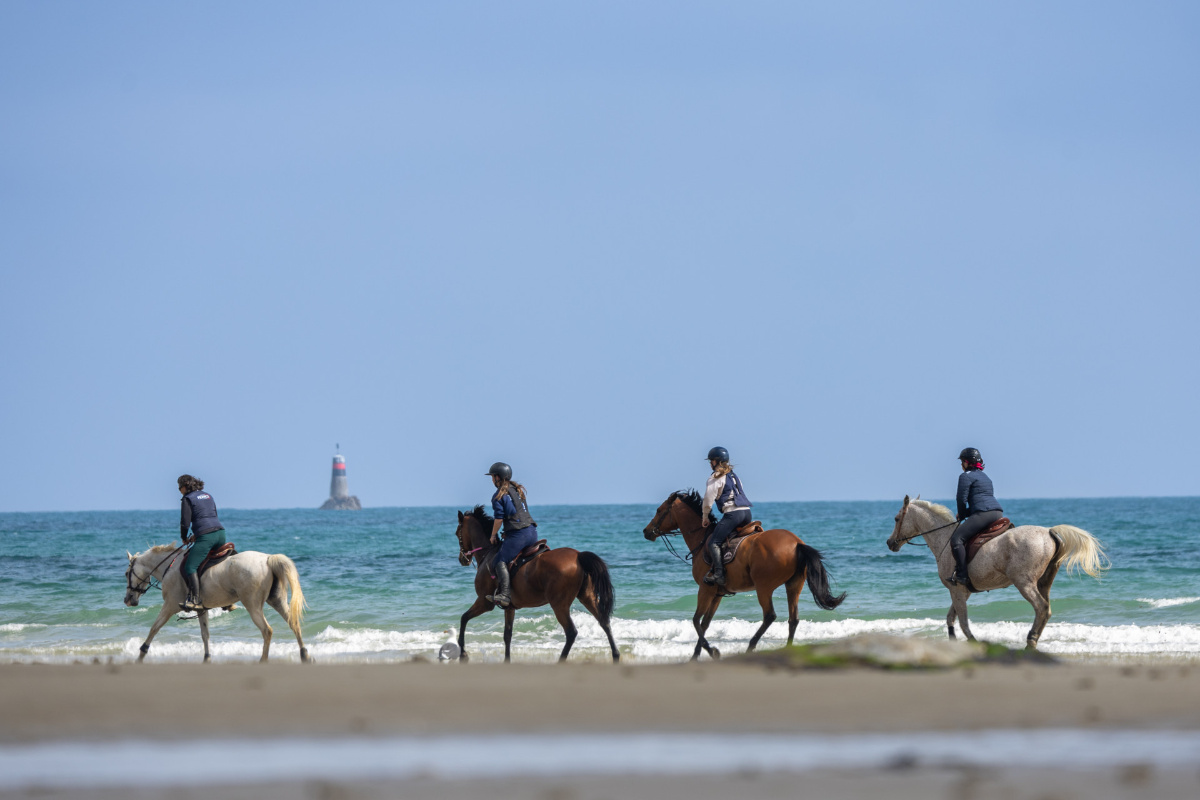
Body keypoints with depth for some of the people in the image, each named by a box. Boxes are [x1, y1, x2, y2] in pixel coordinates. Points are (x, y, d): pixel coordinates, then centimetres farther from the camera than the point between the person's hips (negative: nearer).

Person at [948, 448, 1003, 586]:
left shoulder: (966, 476, 1)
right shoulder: (985, 477, 28)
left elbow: (962, 499, -3)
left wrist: (962, 516, 15)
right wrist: (965, 513, 24)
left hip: (983, 513, -10)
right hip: (998, 512, 10)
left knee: (956, 539, -12)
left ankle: (962, 574, -22)